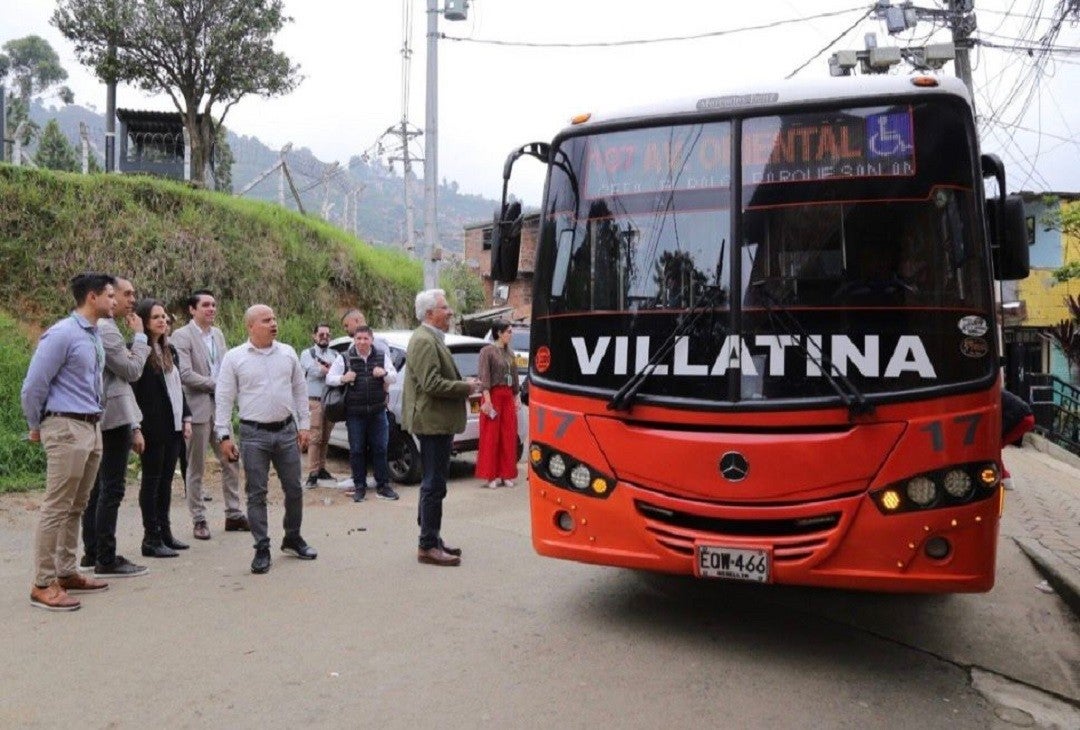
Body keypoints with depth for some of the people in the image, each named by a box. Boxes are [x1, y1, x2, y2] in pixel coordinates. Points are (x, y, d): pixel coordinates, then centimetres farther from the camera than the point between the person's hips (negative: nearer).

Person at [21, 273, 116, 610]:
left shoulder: (96, 335, 13)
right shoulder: (62, 334, -13)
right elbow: (33, 385, -11)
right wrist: (36, 427, 0)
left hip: (92, 428, 9)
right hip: (66, 428, -9)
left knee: (76, 507, 14)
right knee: (57, 508, -5)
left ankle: (66, 573, 24)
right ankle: (43, 585, 2)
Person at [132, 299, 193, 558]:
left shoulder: (170, 350, 14)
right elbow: (134, 390, -15)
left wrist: (186, 418, 12)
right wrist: (138, 429, -20)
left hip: (173, 427, 8)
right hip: (153, 428, -7)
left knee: (166, 480, 13)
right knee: (152, 481, 1)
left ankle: (165, 532, 21)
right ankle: (151, 539, 8)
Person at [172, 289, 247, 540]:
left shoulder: (218, 334, 13)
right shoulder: (182, 336, -8)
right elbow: (185, 374, -17)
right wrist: (216, 384, -15)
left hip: (221, 408, 7)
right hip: (198, 408, -6)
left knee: (231, 462, 9)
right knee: (196, 468, 5)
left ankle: (233, 515, 20)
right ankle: (198, 520, 15)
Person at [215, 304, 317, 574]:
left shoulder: (288, 353, 6)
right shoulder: (234, 358, -3)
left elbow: (300, 390, 11)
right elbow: (224, 399, -2)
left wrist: (304, 425, 7)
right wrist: (224, 436, -6)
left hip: (287, 430, 3)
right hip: (254, 434, -3)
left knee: (294, 489, 9)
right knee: (256, 494, 2)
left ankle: (293, 538, 27)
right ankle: (262, 549, 11)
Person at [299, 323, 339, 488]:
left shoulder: (335, 355, 17)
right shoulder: (307, 353, 5)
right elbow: (315, 371, -13)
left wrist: (324, 367, -9)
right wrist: (331, 369, -1)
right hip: (315, 401, -4)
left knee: (325, 438, 9)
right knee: (315, 437, -9)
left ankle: (321, 469, 18)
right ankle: (313, 474, -7)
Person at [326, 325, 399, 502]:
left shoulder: (382, 356, 7)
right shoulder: (345, 359, 2)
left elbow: (394, 377, 8)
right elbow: (329, 378, 4)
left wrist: (384, 373, -14)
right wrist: (343, 378, -16)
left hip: (377, 411, 1)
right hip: (354, 413, -1)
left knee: (380, 448, 4)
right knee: (357, 450, 5)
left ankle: (383, 485, 13)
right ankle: (359, 486, 15)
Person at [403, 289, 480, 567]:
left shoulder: (432, 339, 18)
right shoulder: (424, 341, -16)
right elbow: (431, 384, -23)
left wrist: (463, 384, 13)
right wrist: (465, 387, -14)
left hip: (437, 422, 11)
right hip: (433, 422, -11)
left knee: (433, 484, 16)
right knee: (434, 485, -6)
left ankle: (432, 540, 25)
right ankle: (428, 546, 1)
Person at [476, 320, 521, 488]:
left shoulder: (510, 353, 14)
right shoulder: (487, 351, -6)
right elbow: (484, 377, -12)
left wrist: (517, 397, 11)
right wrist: (487, 400, -19)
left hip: (508, 396, 6)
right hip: (493, 395, -6)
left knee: (508, 437, 6)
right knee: (491, 437, -1)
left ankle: (506, 474, 13)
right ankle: (491, 476, 4)